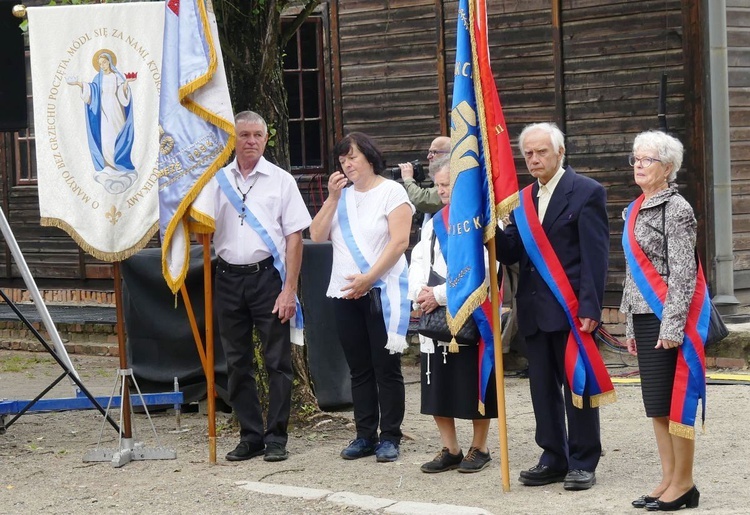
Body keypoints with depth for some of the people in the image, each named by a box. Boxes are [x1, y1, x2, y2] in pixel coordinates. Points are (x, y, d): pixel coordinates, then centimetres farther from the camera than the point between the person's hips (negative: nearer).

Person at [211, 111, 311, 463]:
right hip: (229, 277, 3)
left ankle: (276, 438, 5)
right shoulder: (216, 181, 9)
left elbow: (294, 236, -2)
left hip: (267, 275, -3)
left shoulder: (280, 181, 2)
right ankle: (250, 437, 17)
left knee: (277, 361, -1)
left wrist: (289, 289, -9)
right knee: (237, 363, 8)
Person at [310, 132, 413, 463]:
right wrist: (332, 198, -4)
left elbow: (399, 241, -12)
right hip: (345, 294, 6)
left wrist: (369, 277, -18)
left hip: (382, 292, -6)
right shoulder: (341, 196, 15)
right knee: (359, 369, 8)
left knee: (386, 367, -2)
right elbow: (317, 236, 5)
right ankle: (365, 436, 13)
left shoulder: (391, 192, -3)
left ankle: (390, 437, 2)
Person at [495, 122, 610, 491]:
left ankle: (583, 463, 7)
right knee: (543, 388, 9)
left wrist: (589, 308, -16)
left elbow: (595, 256, -9)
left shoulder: (586, 193, -4)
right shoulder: (523, 200, 15)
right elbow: (511, 253, 9)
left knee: (578, 386, 0)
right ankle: (554, 458, 18)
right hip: (535, 310, 6)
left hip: (571, 308, -6)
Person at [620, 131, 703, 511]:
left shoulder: (676, 209, -10)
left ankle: (684, 484, 3)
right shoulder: (635, 211, 15)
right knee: (655, 405, 10)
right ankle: (668, 480, 16)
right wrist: (631, 326, 17)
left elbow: (683, 273, -15)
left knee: (672, 402, -4)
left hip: (668, 318, -8)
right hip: (645, 318, 8)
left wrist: (672, 325, -19)